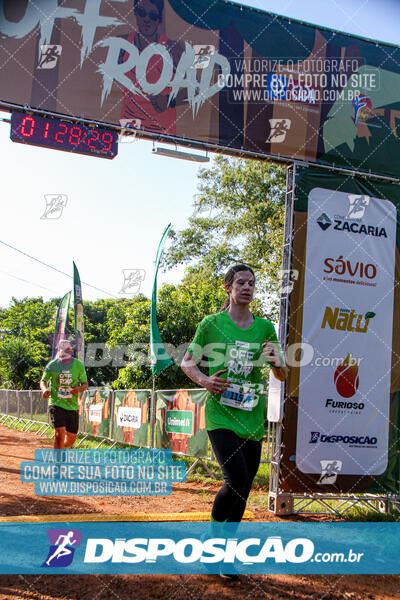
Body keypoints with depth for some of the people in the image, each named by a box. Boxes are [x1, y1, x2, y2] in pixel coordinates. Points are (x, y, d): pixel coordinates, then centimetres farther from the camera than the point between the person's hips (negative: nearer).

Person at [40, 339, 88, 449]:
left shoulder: (79, 365, 0)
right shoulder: (52, 365, -1)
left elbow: (85, 384, 8)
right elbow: (43, 381, 12)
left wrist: (79, 389, -15)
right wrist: (45, 389, -11)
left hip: (72, 406, 2)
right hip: (56, 404, -2)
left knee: (71, 438, 8)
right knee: (60, 433, -18)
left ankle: (62, 448, 40)